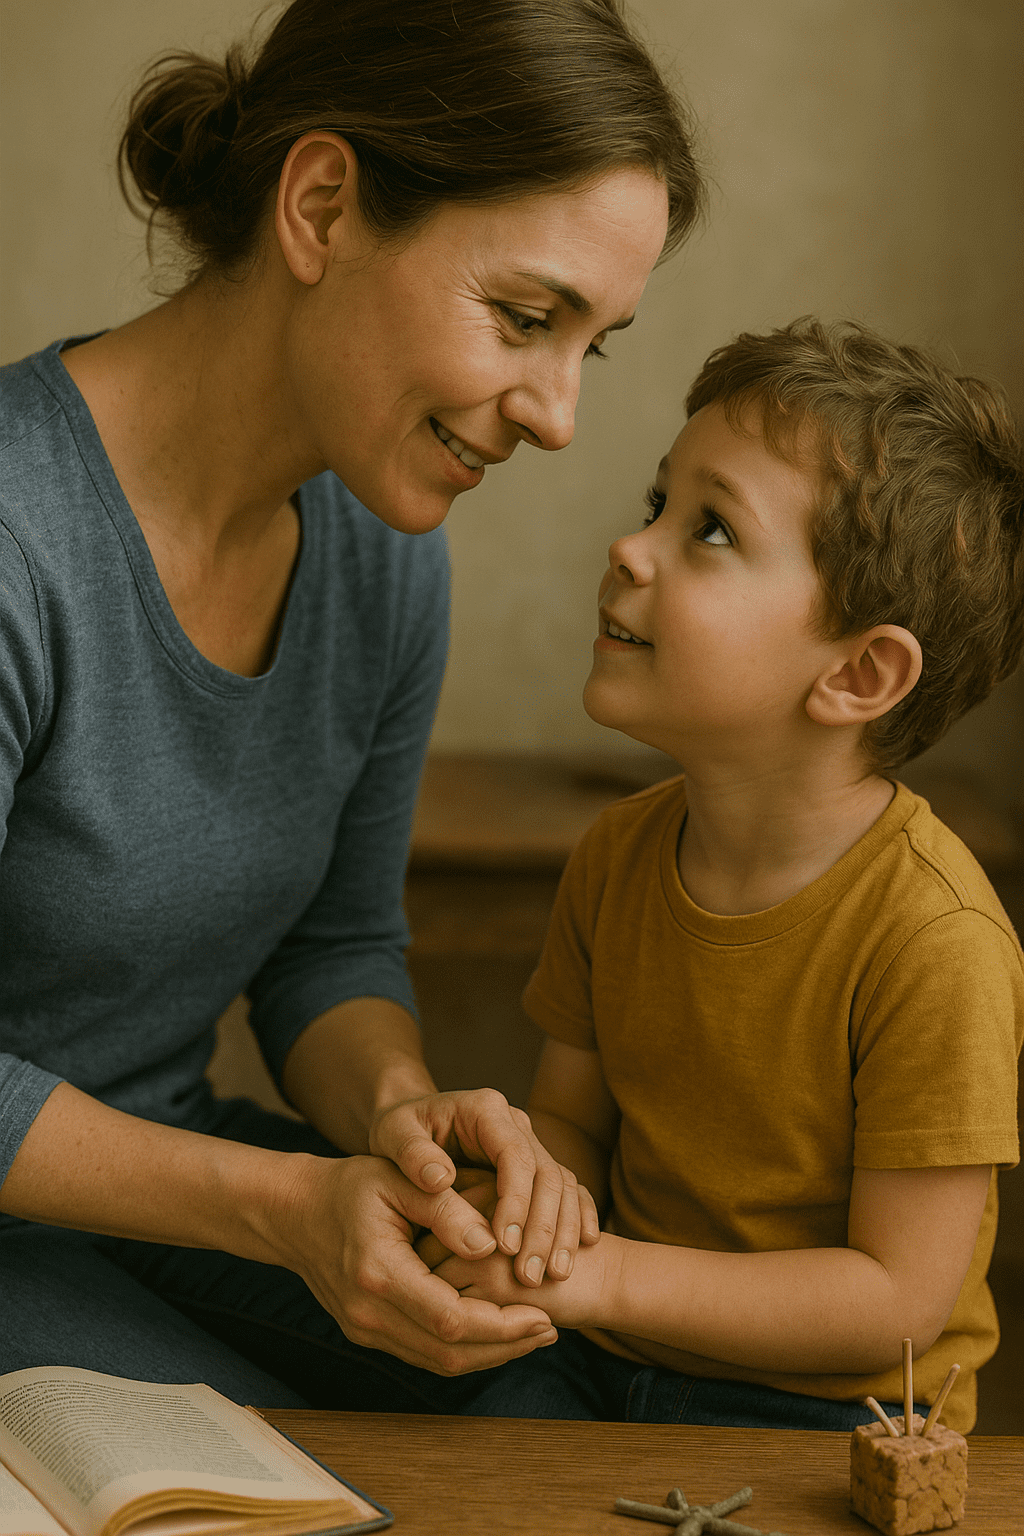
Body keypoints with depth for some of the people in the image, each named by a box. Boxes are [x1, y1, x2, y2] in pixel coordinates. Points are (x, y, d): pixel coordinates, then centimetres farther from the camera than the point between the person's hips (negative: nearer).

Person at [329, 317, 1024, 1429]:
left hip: (815, 1411, -4)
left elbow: (899, 1298, -18)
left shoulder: (934, 942, -23)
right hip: (600, 1354, 5)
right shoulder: (618, 857, -2)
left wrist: (611, 1277, -23)